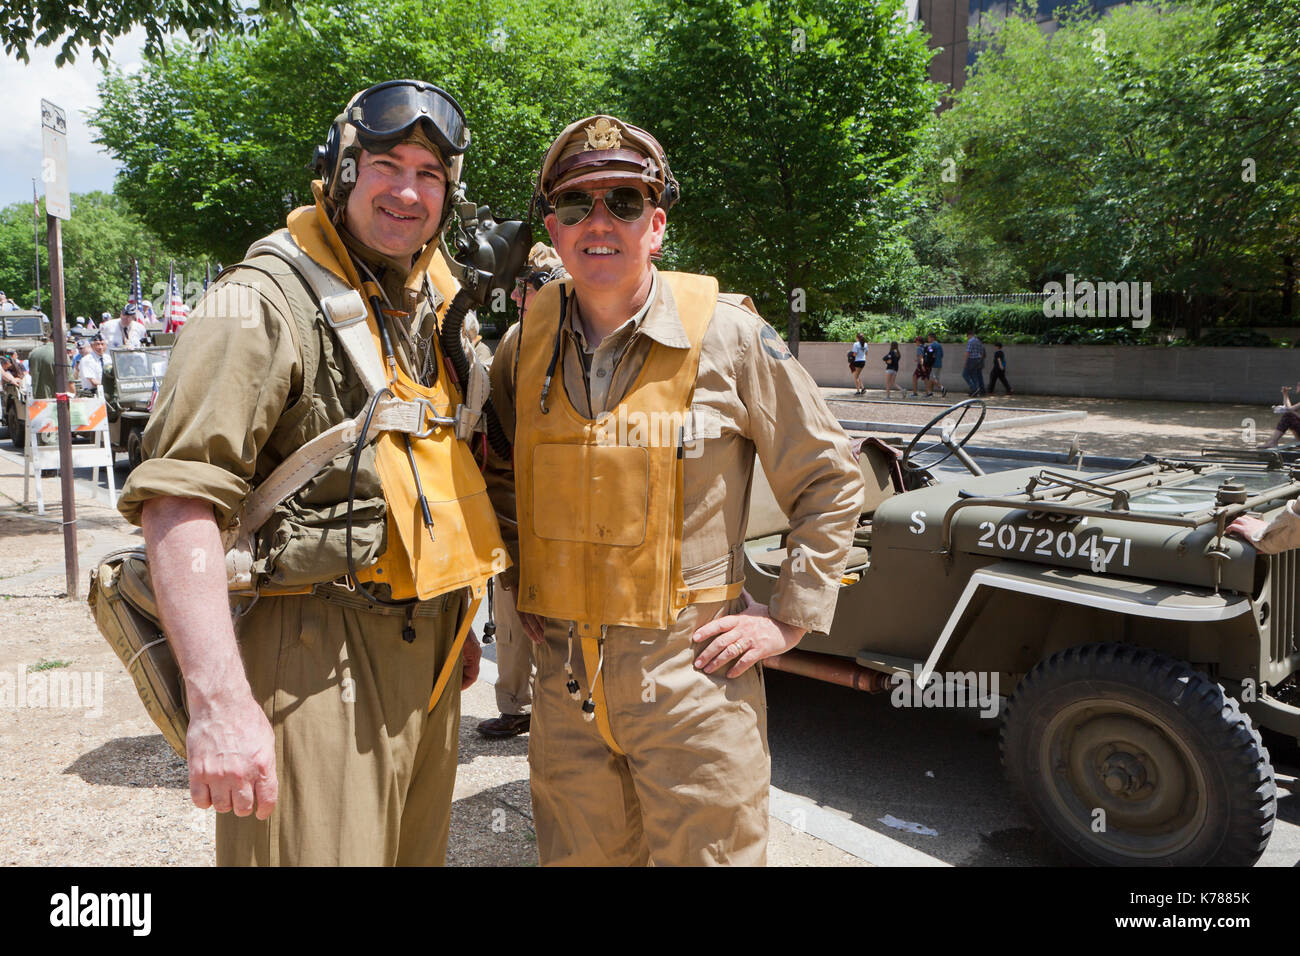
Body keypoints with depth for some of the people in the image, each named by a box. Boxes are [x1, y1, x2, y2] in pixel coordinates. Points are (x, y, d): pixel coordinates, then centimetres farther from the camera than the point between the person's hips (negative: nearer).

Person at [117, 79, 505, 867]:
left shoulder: (434, 310, 13)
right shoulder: (268, 300, -12)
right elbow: (179, 496, -22)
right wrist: (219, 701, -29)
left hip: (427, 657, 8)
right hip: (319, 659, -7)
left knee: (417, 851, 17)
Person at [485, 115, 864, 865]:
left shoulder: (727, 334, -9)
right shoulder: (526, 342, 2)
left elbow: (831, 481, -1)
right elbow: (499, 479, 20)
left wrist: (790, 619, -5)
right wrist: (518, 592, 13)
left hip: (692, 676, -4)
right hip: (563, 677, 4)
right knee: (579, 853, 19)